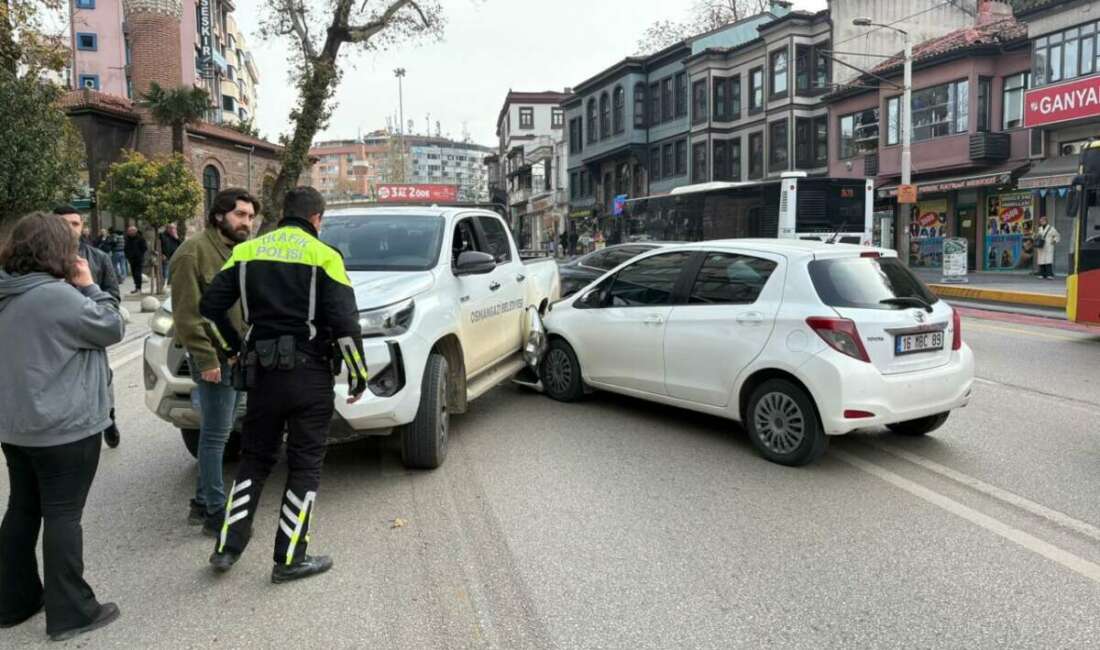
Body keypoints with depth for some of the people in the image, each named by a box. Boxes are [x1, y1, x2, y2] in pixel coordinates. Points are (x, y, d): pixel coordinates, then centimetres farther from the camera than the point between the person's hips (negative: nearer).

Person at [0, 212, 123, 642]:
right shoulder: (58, 295, -21)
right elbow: (112, 329, -12)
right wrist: (88, 286, -4)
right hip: (64, 428, -8)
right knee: (62, 515, -1)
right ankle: (70, 613, 9)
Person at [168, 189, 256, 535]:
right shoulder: (195, 252, -11)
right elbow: (187, 314, -17)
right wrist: (206, 358, -20)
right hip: (215, 358, -9)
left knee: (217, 433, 15)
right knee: (215, 435, -3)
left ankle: (202, 502, 27)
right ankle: (216, 514, 6)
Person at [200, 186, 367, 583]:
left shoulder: (247, 252, 7)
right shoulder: (323, 256, -7)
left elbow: (210, 306, 6)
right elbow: (344, 323, -12)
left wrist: (234, 347, 19)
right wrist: (358, 374, -3)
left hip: (261, 372, 5)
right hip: (309, 375, -4)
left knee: (254, 459, 18)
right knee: (305, 467, 6)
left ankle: (227, 547, 22)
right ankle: (290, 559, 11)